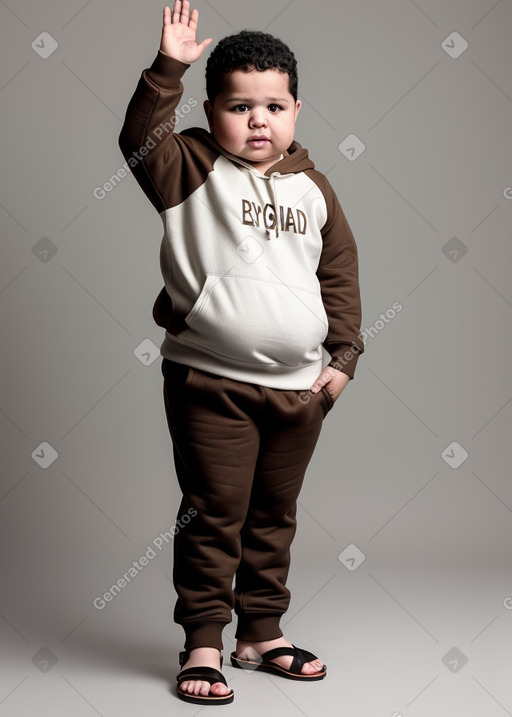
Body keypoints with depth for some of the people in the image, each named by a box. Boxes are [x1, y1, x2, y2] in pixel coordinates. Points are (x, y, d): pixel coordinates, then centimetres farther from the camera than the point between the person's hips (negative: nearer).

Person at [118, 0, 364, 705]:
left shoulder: (312, 186, 8)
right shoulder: (195, 169, -3)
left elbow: (340, 275, 12)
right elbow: (141, 140, -23)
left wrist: (344, 356, 7)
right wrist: (168, 68, -31)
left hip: (298, 385, 5)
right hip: (210, 382, -4)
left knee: (274, 515, 15)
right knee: (214, 513, 0)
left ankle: (262, 633, 30)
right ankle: (203, 643, 14)